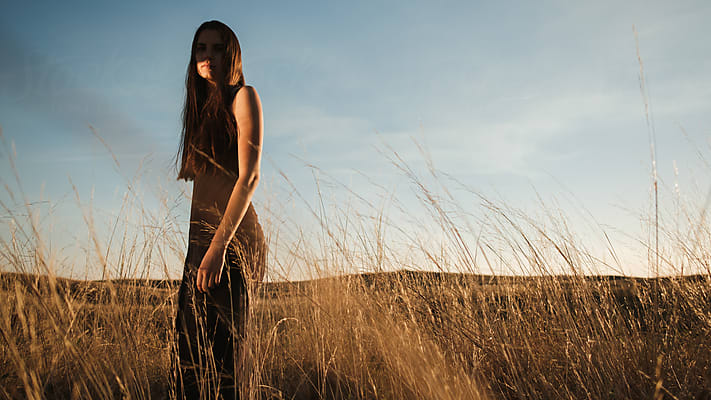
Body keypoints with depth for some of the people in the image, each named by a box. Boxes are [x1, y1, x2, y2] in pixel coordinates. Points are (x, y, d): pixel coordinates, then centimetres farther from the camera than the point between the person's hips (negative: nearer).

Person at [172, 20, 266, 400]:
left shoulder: (243, 96, 1)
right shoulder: (201, 108, 23)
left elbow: (249, 177, -11)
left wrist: (218, 245, -19)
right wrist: (198, 250, 11)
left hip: (230, 237, -8)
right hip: (201, 237, 8)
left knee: (219, 362, -10)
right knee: (188, 363, 7)